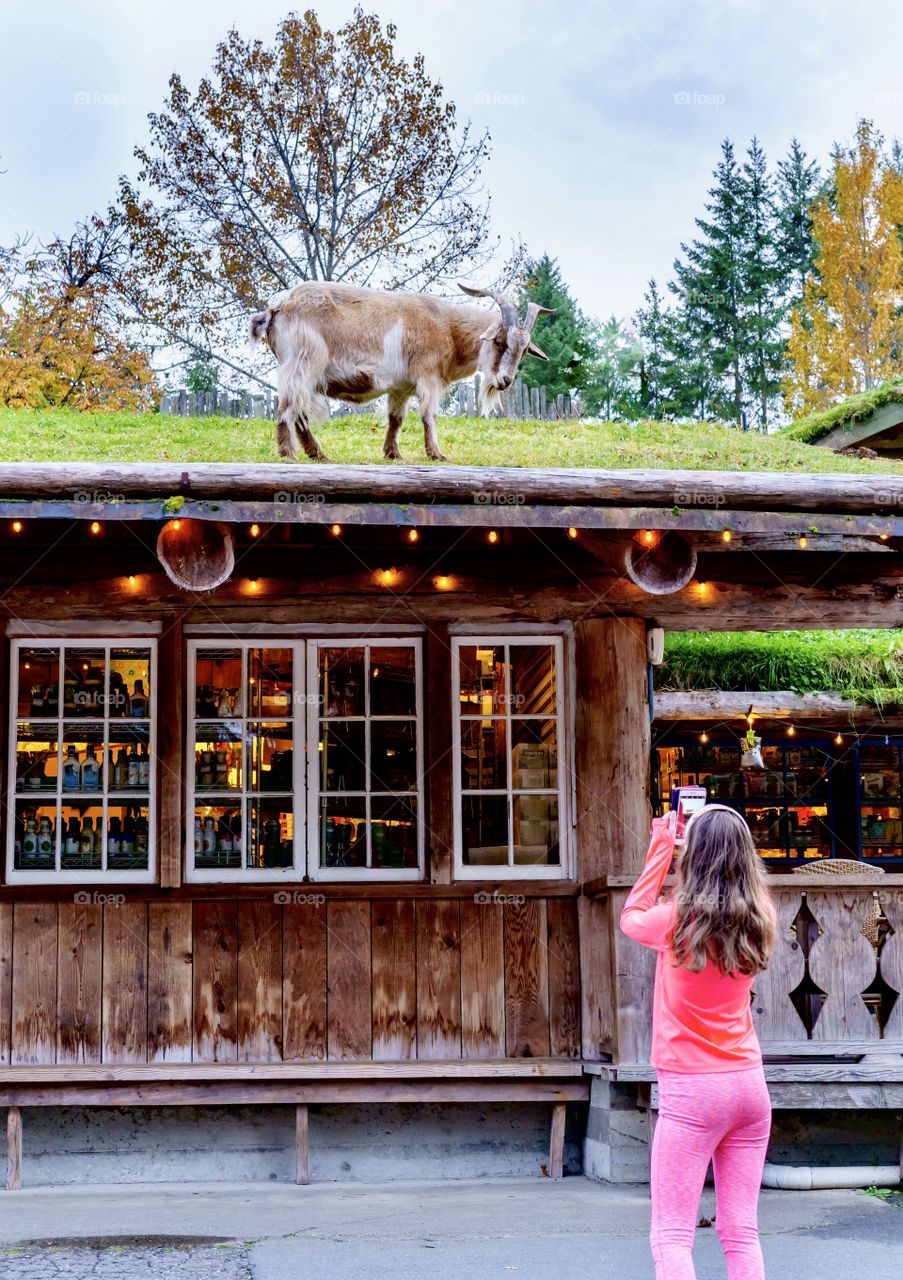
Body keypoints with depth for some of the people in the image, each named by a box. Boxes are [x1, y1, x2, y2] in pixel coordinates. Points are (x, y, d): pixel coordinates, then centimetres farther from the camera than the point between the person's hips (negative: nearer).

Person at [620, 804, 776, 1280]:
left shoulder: (678, 920, -11)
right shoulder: (757, 921, 0)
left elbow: (631, 917, 10)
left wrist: (661, 846, 15)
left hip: (691, 1089, -5)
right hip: (749, 1084, 5)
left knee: (671, 1236, -3)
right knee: (741, 1233, 9)